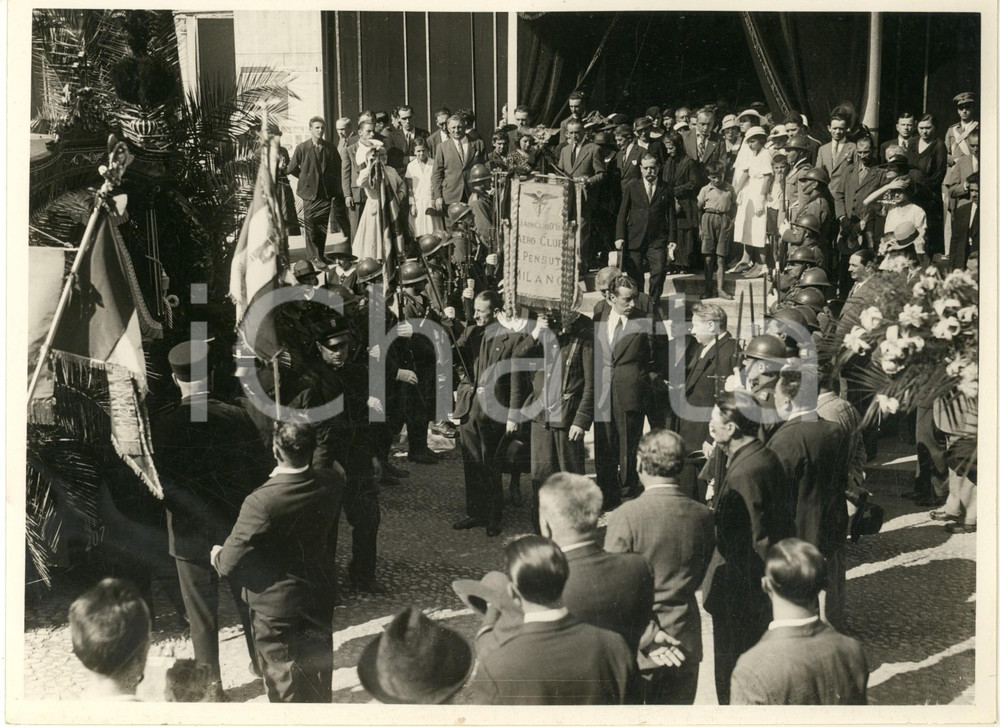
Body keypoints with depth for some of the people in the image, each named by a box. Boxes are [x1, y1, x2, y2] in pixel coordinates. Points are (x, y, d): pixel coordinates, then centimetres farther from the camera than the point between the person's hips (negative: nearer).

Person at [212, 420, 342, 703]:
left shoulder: (261, 502, -30)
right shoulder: (332, 485, -14)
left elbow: (229, 564, -23)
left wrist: (217, 554, -1)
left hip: (277, 608, -5)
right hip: (321, 599, 5)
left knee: (284, 682, 15)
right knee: (319, 679, 24)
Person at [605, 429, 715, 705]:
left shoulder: (625, 517, -17)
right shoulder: (703, 516, -3)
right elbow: (695, 581, 9)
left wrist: (648, 636, -14)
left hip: (636, 649, -4)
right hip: (684, 648, 4)